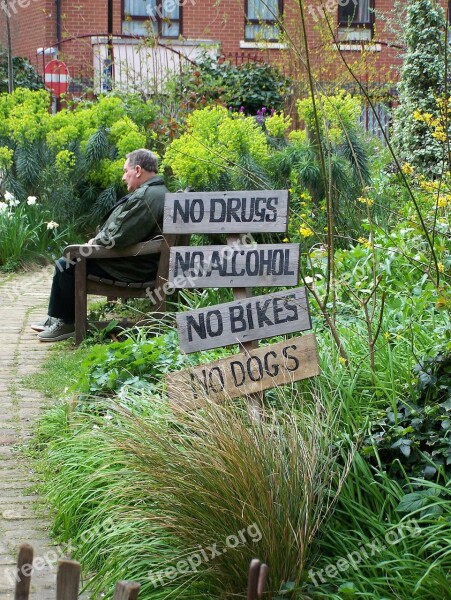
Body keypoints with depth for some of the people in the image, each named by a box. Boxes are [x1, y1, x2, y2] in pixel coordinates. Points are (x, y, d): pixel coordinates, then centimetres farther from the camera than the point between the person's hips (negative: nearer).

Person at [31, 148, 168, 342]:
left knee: (66, 265, -6)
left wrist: (95, 242, -8)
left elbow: (117, 237, -28)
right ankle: (57, 317, 21)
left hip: (130, 268, -11)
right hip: (135, 260, 11)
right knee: (70, 256, 18)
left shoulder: (145, 197, -25)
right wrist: (97, 240, 6)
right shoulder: (156, 191, 11)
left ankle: (66, 323, 8)